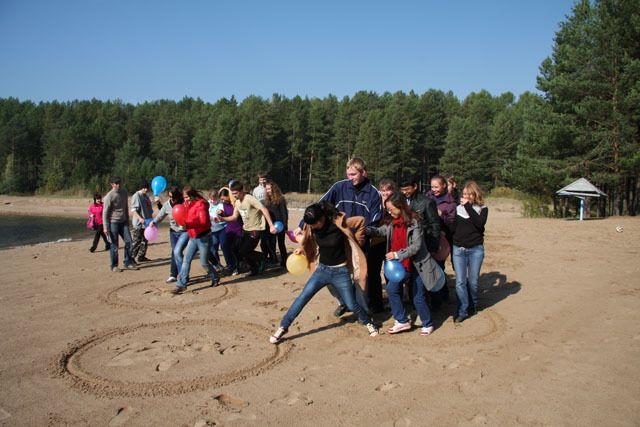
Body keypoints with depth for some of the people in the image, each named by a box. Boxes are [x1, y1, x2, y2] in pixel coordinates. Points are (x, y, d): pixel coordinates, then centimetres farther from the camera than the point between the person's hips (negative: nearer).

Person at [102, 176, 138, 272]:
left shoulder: (124, 192, 7)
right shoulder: (109, 196, -11)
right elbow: (105, 212, -10)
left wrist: (127, 221, 19)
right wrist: (105, 227, -14)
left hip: (123, 222, 5)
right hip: (113, 222, -5)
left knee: (128, 241, 1)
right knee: (114, 245, 0)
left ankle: (128, 263, 11)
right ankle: (114, 266, 10)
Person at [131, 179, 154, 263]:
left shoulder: (146, 196, 15)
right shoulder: (136, 196, -9)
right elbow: (133, 209, -15)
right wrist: (140, 218, -25)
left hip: (146, 223, 8)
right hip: (138, 224, -8)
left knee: (145, 240, 11)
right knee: (136, 241, -7)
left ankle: (141, 256, 19)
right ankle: (131, 257, -1)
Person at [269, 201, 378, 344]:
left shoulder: (338, 223, -22)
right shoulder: (311, 227, -7)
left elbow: (361, 220, -10)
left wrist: (357, 242, -6)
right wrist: (301, 248, -1)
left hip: (340, 272, -3)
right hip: (322, 269, 3)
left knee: (352, 305, 3)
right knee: (303, 297, -6)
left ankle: (368, 322, 32)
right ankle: (283, 327, 4)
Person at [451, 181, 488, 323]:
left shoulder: (482, 209, 3)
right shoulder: (458, 209, 9)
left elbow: (480, 223, -18)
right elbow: (453, 229, 11)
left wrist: (468, 206, -17)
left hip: (476, 250, -1)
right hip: (458, 249, 1)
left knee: (473, 281, 5)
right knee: (460, 282, -6)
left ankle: (473, 305, 29)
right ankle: (463, 310, 3)